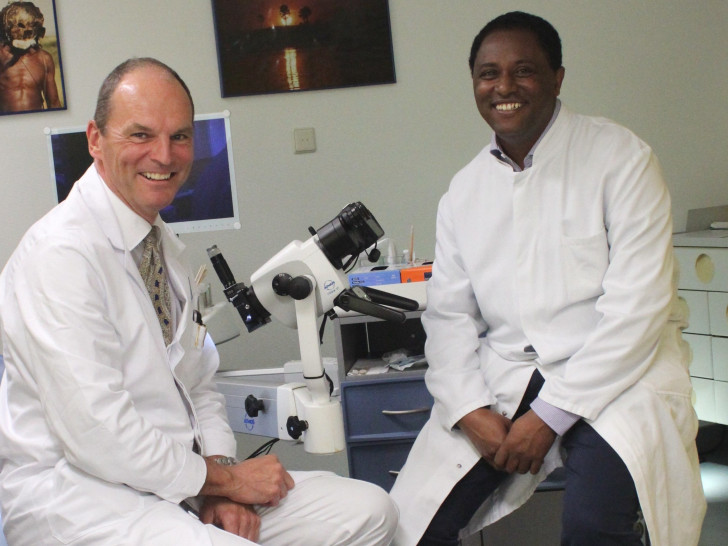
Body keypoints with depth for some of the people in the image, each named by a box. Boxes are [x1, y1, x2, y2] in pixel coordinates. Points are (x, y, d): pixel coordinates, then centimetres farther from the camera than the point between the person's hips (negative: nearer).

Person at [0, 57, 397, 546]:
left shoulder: (166, 244, 12)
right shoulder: (61, 253, -17)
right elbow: (97, 433, -22)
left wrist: (219, 480, -2)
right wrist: (223, 477, -11)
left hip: (174, 477, 8)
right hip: (73, 490, -8)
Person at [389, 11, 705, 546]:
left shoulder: (620, 156, -6)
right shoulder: (465, 190, 10)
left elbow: (639, 305, -13)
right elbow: (448, 312, 8)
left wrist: (549, 416, -17)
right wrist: (471, 410, -11)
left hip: (618, 367, -4)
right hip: (507, 371, 4)